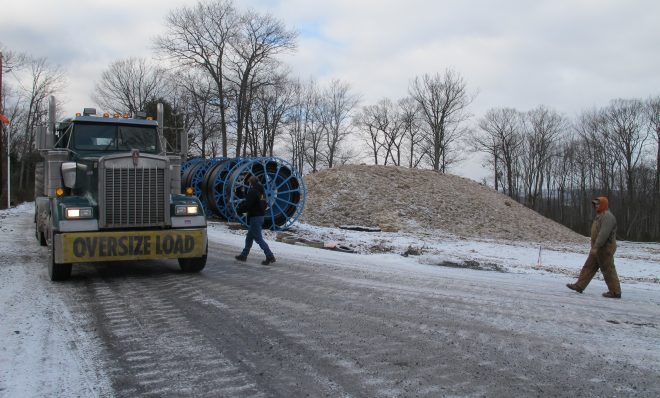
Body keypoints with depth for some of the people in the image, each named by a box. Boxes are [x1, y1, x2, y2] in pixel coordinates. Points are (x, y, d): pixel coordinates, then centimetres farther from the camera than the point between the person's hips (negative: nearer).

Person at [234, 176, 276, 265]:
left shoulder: (252, 191, -16)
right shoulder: (261, 191, 12)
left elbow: (247, 205, -19)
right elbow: (264, 204, 17)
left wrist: (243, 208, 2)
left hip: (254, 217, -10)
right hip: (260, 216, 10)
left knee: (258, 238, -7)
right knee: (249, 237, 19)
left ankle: (270, 256, -11)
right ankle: (244, 255, 28)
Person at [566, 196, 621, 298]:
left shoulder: (607, 216, -18)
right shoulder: (600, 216, 17)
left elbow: (603, 234, -27)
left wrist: (596, 247, -28)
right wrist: (595, 247, 21)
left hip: (605, 249, -10)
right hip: (598, 248, 10)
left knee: (608, 270, -3)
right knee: (588, 267, 10)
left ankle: (615, 292, 5)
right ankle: (579, 286, 12)